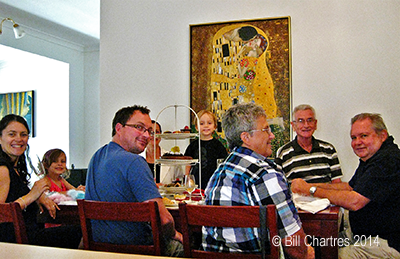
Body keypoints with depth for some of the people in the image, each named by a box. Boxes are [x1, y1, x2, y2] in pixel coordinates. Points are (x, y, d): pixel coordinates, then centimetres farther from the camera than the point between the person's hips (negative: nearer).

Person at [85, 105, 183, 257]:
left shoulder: (97, 157, 6)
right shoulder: (133, 162, -23)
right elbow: (162, 218, -26)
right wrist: (174, 234, -6)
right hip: (134, 248, -8)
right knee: (181, 244, 16)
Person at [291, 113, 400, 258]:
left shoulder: (388, 160, -23)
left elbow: (354, 202, -29)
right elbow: (350, 186, 21)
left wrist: (311, 190, -19)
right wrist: (313, 185, 7)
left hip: (388, 244, -10)